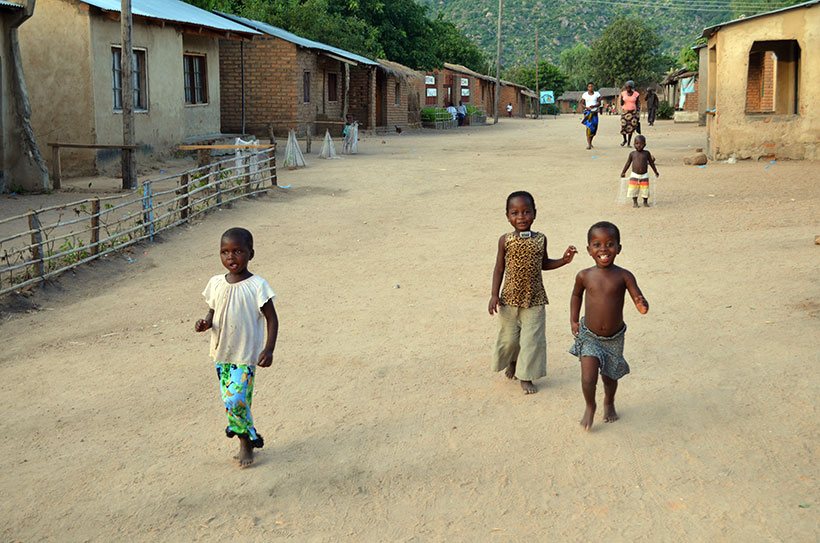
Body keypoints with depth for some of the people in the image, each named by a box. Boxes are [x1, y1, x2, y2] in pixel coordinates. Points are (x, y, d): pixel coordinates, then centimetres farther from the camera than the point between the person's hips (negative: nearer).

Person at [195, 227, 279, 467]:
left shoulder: (257, 286, -13)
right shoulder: (216, 283, 2)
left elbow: (271, 319, -9)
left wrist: (268, 349, -17)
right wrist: (205, 323, -8)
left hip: (246, 355, -5)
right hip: (221, 353, 5)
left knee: (235, 400, -12)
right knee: (231, 400, 12)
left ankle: (249, 441, 10)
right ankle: (245, 442, 29)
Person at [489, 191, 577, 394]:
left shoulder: (540, 239, -2)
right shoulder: (505, 240, -7)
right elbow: (499, 268, -1)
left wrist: (564, 260, -3)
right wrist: (494, 295, -6)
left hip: (534, 298, 1)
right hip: (510, 297, -1)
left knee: (532, 338, 1)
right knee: (510, 335, 13)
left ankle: (525, 376, 15)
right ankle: (512, 362, 42)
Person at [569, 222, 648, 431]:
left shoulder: (624, 276, -15)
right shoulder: (584, 276, -10)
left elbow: (640, 301, -18)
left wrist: (642, 306, -41)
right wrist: (573, 320, 5)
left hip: (614, 338, 0)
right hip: (589, 336, 0)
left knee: (610, 376, 18)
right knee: (588, 378, -11)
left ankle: (609, 403, 50)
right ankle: (590, 406, 21)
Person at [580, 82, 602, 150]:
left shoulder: (597, 94, 5)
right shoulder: (584, 95, 3)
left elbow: (599, 103, 2)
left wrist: (594, 106, -17)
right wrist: (586, 107, -14)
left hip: (595, 112, 2)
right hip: (587, 112, -2)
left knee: (594, 128, 6)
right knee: (589, 126, -15)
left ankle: (590, 142, 27)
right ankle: (588, 144, -18)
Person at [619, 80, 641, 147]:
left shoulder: (636, 94, -1)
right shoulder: (623, 94, 2)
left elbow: (638, 105, 3)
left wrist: (638, 115, 0)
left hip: (633, 112, -1)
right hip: (624, 111, 1)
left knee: (631, 127, -2)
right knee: (623, 126, -5)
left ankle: (629, 143, 8)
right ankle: (625, 140, 20)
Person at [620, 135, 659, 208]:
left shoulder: (646, 153, -2)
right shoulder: (632, 154, -1)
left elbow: (651, 163, 8)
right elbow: (628, 163, 8)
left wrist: (656, 172, 13)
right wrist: (623, 172, 7)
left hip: (644, 176, 0)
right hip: (634, 175, 0)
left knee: (645, 190, 3)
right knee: (634, 190, 2)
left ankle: (645, 202, 19)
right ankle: (635, 202, 16)